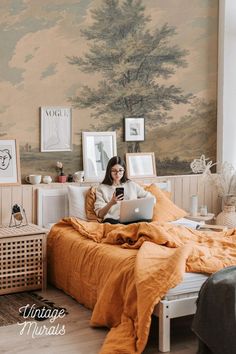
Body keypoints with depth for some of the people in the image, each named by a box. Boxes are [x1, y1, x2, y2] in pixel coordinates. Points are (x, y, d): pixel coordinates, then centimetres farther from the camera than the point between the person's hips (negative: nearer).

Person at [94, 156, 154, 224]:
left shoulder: (132, 185, 24)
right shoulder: (102, 188, 15)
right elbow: (100, 214, 4)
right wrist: (111, 203, -15)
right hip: (113, 221, 0)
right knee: (108, 222, -38)